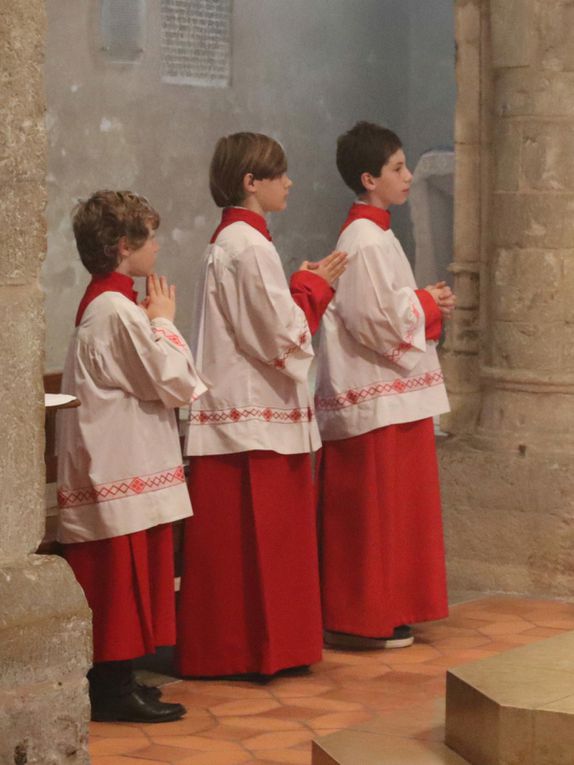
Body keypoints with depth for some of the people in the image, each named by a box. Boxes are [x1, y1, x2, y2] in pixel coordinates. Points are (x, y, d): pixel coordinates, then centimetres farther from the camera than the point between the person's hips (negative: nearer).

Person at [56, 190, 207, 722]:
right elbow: (175, 384, -15)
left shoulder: (103, 304, 14)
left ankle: (113, 682, 22)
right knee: (121, 582, -4)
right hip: (121, 472, -10)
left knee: (124, 585, 15)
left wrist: (153, 323, 12)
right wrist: (164, 321, -6)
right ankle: (114, 691, 2)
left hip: (116, 470, 10)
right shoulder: (119, 310, -19)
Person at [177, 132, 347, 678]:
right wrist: (313, 287, -3)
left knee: (231, 540, 12)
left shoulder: (228, 242, 16)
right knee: (258, 536, -4)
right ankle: (259, 648, 2)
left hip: (233, 412, 10)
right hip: (255, 417, -10)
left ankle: (221, 648, 17)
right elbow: (282, 336, -17)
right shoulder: (250, 246, -16)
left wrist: (306, 287, 12)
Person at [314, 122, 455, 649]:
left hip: (390, 394, 10)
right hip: (376, 399, -10)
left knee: (393, 506, 14)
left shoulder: (375, 234, 15)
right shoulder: (365, 240, -17)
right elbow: (377, 320, -22)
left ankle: (384, 612, 21)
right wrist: (427, 304, -7)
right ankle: (363, 620, 2)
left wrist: (429, 306, 6)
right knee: (373, 511, -4)